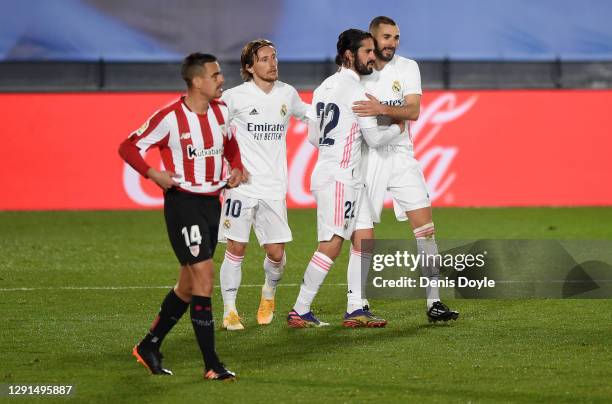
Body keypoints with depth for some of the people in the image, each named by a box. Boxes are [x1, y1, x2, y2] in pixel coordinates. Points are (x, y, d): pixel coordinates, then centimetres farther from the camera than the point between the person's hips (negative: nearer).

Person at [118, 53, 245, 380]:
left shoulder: (221, 110, 5)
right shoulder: (170, 117, -15)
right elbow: (128, 147, -8)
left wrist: (236, 168, 7)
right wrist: (153, 174, -23)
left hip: (212, 202, 7)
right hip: (182, 202, -7)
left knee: (188, 285, 12)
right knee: (204, 276, -14)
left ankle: (149, 346, 29)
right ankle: (211, 365, -11)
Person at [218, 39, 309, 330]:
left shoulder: (287, 94, 8)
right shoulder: (235, 97, -5)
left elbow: (306, 113, 29)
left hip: (274, 188, 3)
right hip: (241, 184, -3)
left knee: (276, 253, 1)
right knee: (236, 248, -4)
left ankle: (269, 293, 31)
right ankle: (229, 311, 5)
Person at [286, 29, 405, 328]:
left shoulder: (324, 87, 14)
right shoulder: (355, 90, -11)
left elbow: (313, 136, 18)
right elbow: (375, 137, -8)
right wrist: (398, 127, 10)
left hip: (325, 172, 10)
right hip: (339, 177, -10)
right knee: (331, 245, -11)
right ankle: (300, 312, -13)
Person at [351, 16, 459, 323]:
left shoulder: (407, 68, 5)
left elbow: (413, 111, -8)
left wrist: (382, 109, -25)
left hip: (400, 154, 2)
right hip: (366, 157, -2)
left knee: (425, 226, -5)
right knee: (362, 236, -4)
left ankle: (433, 303, -2)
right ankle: (358, 305, 8)